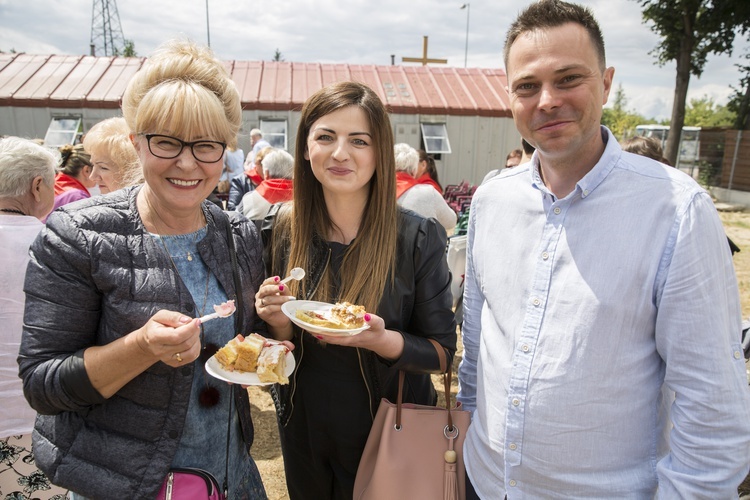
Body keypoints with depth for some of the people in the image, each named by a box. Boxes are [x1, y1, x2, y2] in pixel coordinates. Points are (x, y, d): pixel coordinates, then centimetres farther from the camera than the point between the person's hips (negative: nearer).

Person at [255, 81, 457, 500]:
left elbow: (442, 350, -12)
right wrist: (279, 321, -21)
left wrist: (381, 340, -30)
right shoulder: (283, 229, -9)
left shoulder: (417, 239, -18)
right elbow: (280, 348, 0)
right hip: (304, 434, 3)